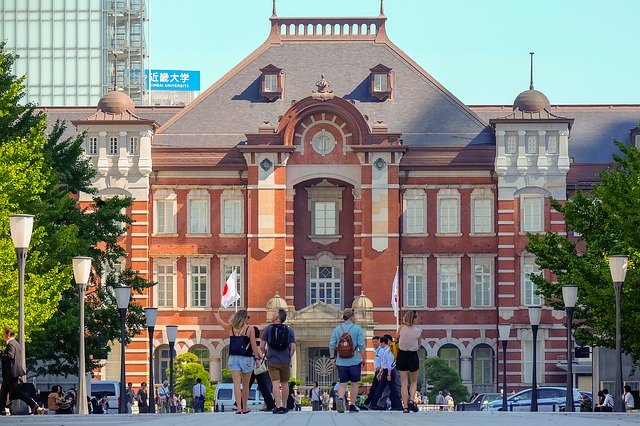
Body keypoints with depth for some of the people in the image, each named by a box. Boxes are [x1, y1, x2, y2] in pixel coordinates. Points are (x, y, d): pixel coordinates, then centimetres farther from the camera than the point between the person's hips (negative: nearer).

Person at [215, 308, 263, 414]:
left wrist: (216, 314, 42)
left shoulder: (231, 328, 4)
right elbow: (254, 346, -5)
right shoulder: (249, 329, -4)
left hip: (234, 358, 2)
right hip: (246, 358, -2)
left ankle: (239, 407, -15)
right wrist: (257, 357, 4)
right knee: (245, 385, 12)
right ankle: (244, 407, 21)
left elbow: (221, 322, 23)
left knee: (236, 384, -4)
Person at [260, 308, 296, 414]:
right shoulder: (289, 330, 2)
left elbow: (262, 346, -4)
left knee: (275, 383, -5)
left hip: (272, 361, -2)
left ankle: (278, 406, -16)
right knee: (284, 383, 14)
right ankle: (284, 406, 20)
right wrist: (289, 357, 13)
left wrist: (265, 355, 14)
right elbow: (293, 347, -1)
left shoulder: (268, 329, -4)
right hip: (285, 361, 2)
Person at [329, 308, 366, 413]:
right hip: (354, 361, -2)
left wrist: (332, 357, 12)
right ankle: (352, 405, 9)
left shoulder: (337, 329, 5)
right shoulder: (357, 329, -4)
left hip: (341, 362, 2)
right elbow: (362, 346, -7)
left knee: (342, 383, 6)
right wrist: (363, 358, 1)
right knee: (354, 384, 9)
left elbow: (332, 345, 2)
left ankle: (340, 398, -21)